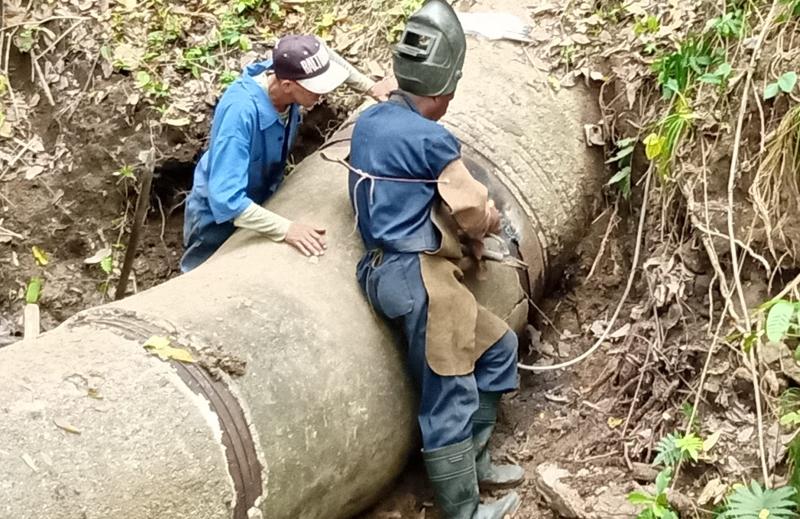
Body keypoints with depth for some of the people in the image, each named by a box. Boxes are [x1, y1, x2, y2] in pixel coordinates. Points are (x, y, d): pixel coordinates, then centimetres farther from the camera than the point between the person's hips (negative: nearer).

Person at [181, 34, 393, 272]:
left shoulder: (286, 71, -23)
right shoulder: (240, 111, -42)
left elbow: (325, 56, 3)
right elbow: (225, 199, -45)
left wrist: (370, 87, -4)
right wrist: (285, 229, -46)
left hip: (262, 203, 6)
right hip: (218, 214, -6)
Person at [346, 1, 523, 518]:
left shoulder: (370, 120, 9)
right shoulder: (431, 139, -16)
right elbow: (475, 211, -3)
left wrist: (477, 219, 12)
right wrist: (484, 225, 20)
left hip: (392, 270, 9)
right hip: (417, 276, -9)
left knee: (497, 347, 20)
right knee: (450, 400, -1)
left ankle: (475, 462, 28)